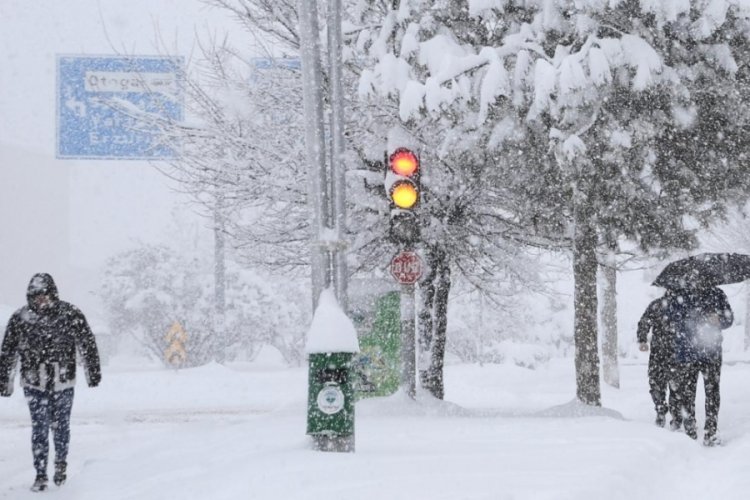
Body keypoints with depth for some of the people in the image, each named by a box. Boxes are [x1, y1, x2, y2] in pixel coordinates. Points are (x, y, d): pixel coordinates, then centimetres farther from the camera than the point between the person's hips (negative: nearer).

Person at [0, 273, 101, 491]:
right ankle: (40, 475, 6)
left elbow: (87, 344, 1)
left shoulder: (71, 315, -8)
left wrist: (94, 373, 3)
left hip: (63, 383, 0)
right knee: (39, 429, -2)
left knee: (61, 426, 10)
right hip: (34, 384, 0)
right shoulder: (20, 319, -6)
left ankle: (61, 463, 34)